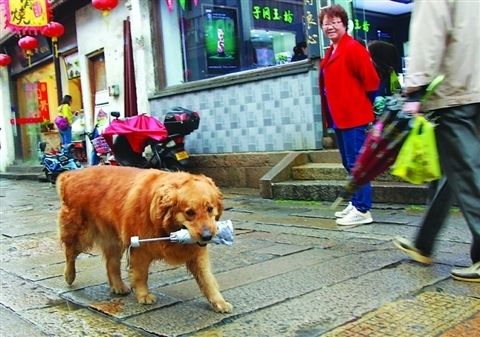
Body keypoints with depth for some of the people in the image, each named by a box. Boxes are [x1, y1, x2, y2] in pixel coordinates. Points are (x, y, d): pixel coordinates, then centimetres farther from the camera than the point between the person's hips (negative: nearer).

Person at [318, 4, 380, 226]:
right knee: (349, 164, 15)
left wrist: (358, 102, -4)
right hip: (339, 117, 10)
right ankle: (356, 203, 26)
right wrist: (331, 112, 13)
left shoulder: (353, 48, -12)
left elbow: (371, 81, -14)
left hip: (354, 117, -10)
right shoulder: (330, 53, 16)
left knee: (356, 163, -7)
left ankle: (362, 210, -1)